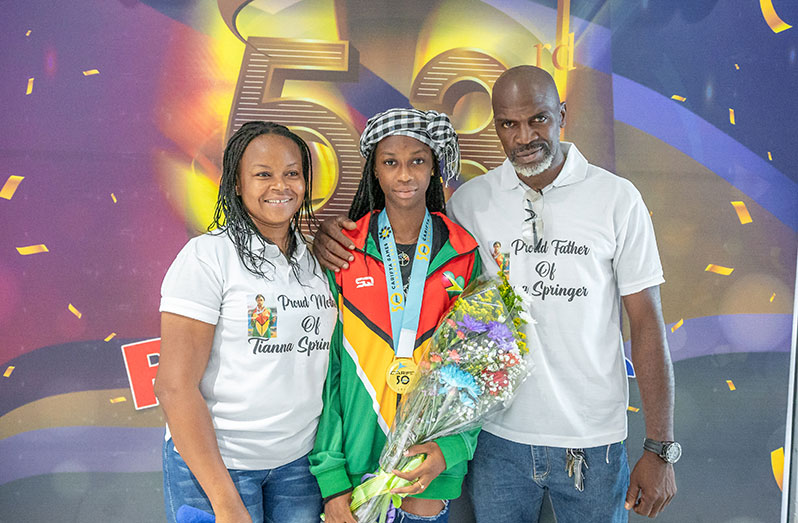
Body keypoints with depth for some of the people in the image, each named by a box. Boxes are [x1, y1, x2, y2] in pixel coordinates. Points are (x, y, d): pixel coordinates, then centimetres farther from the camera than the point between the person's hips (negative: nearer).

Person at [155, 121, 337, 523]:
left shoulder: (317, 260, 5)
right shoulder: (207, 256, -12)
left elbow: (322, 363, 10)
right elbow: (174, 385, -16)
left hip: (299, 460, 5)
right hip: (212, 462, -4)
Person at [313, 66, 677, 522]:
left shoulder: (617, 198, -5)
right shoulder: (470, 200, -1)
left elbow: (647, 322, -5)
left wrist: (660, 449, -7)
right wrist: (336, 241, -9)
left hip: (592, 441, -1)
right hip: (497, 437, 2)